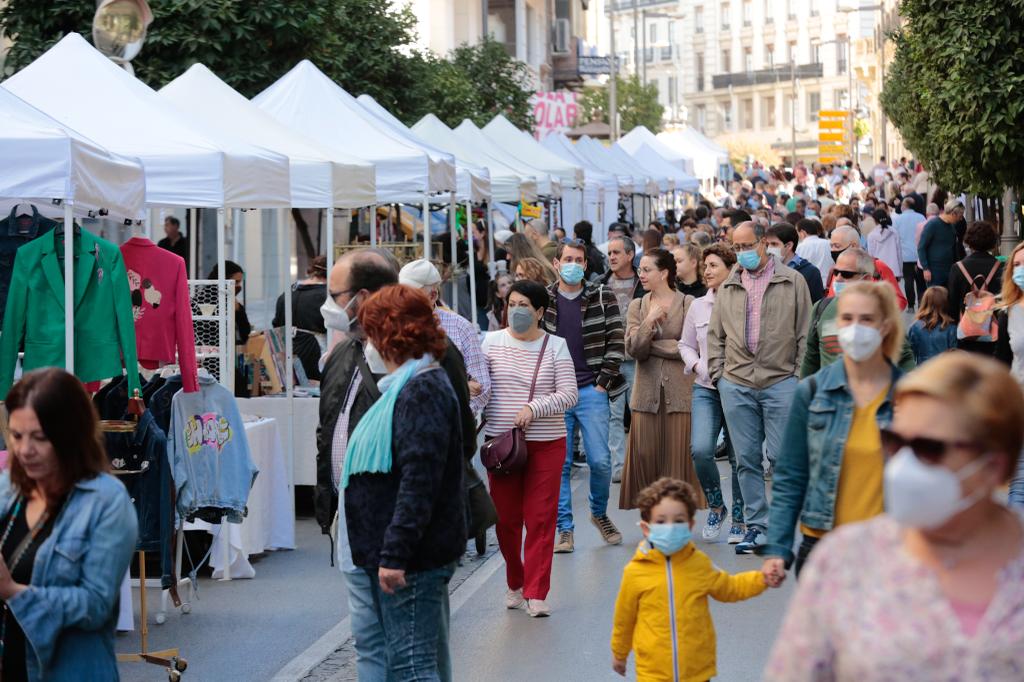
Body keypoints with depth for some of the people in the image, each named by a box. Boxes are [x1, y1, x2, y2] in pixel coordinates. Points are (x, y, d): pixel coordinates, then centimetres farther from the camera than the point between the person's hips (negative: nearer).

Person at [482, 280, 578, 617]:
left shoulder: (555, 346, 2)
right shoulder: (492, 342, 6)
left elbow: (569, 394, -3)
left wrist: (534, 408, -16)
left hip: (546, 444, -1)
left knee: (541, 518, -3)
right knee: (505, 518, 5)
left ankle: (535, 593, 1)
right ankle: (515, 583, 25)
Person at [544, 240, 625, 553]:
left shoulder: (603, 297, 3)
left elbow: (615, 341, 1)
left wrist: (603, 383, -5)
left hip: (592, 391, -1)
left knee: (600, 461, -3)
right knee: (559, 463, 1)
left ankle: (599, 513, 24)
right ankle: (564, 530, 8)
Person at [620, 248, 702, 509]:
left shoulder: (687, 303, 0)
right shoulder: (637, 306, 11)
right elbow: (632, 349, 0)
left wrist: (650, 345, -5)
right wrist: (650, 321, -14)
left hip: (679, 391, -3)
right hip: (647, 391, 3)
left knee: (677, 455, -3)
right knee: (645, 454, 0)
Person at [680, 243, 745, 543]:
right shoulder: (697, 306, 9)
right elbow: (686, 344, 19)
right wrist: (698, 366, 2)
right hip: (706, 389, 3)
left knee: (739, 456, 2)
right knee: (700, 449, -13)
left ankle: (739, 520, 18)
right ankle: (716, 506, 10)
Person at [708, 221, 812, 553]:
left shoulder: (792, 281, 4)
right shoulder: (727, 288, 14)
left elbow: (805, 333, 2)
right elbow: (715, 336, 17)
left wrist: (801, 376, -3)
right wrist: (718, 374, 8)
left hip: (780, 383, -3)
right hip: (736, 385, 3)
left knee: (782, 457, -3)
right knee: (747, 460, 6)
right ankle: (756, 526, 13)